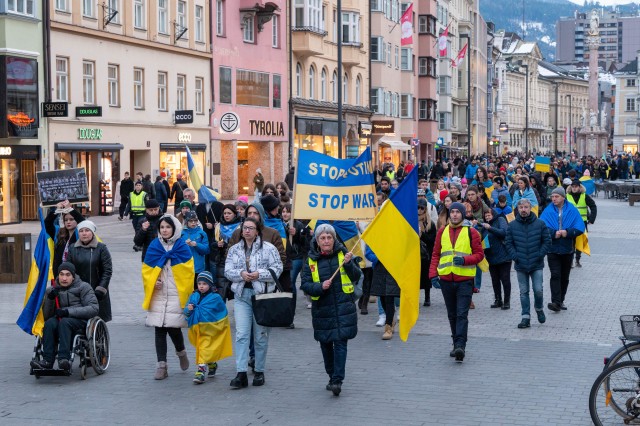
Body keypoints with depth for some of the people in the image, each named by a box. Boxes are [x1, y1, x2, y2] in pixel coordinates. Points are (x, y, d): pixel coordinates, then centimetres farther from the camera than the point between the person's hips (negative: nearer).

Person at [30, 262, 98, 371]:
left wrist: (68, 312, -16)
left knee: (64, 322, -36)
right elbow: (46, 316, 12)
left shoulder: (83, 287, 7)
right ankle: (47, 360, -38)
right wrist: (49, 299, -7)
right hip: (60, 320, 3)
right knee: (49, 323, -31)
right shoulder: (51, 290, 17)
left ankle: (63, 359, -48)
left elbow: (93, 308, -7)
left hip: (80, 320, -3)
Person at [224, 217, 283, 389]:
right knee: (241, 334, -8)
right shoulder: (234, 249, 11)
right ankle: (241, 374, -10)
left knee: (261, 336, 6)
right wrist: (240, 274, -14)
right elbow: (227, 271, 5)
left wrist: (260, 274, -17)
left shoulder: (268, 248, 0)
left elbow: (277, 269, -4)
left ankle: (259, 372, 18)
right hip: (241, 295, 2)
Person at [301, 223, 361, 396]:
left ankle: (337, 380, -11)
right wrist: (320, 287, -17)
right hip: (322, 309, 2)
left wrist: (348, 264, -17)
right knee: (326, 344, 10)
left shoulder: (342, 254, 2)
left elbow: (356, 277, 0)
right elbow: (305, 284, 1)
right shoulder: (311, 260, 3)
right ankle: (332, 376, 27)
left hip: (343, 307, -2)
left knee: (340, 342, -10)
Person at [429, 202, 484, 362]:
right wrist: (433, 274, 0)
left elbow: (479, 254, 0)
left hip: (465, 279, -4)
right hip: (446, 279, 4)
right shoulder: (442, 232, 10)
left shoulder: (471, 232, 0)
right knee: (452, 315, 12)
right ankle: (456, 344, 21)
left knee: (462, 314, -11)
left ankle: (460, 346, -16)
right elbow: (436, 255, 12)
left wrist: (464, 260, -17)